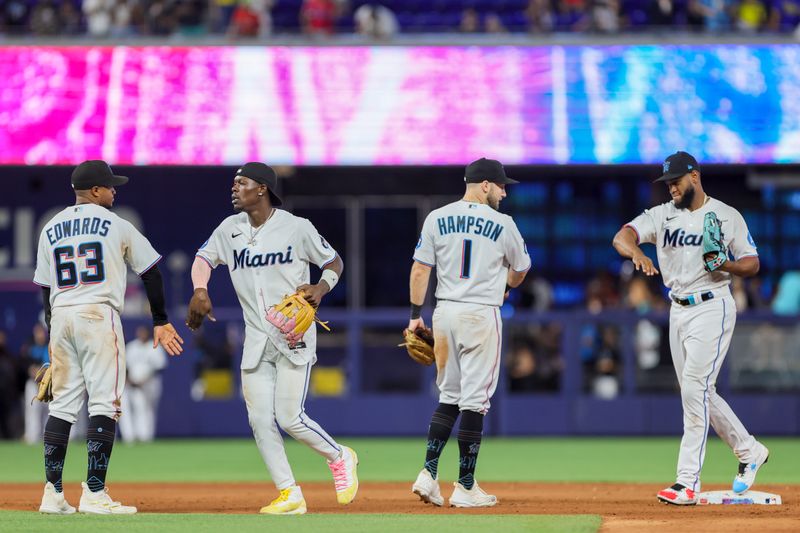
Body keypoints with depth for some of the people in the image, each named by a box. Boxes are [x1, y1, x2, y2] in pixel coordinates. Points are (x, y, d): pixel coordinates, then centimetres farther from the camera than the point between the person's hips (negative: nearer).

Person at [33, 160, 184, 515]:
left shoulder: (51, 229, 14)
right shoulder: (116, 225, 3)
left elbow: (45, 288, 15)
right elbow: (150, 271, 7)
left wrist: (52, 338, 20)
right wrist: (160, 322, 17)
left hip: (60, 317, 5)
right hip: (99, 314, -5)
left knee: (62, 405, 9)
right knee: (103, 403, -6)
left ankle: (53, 494, 6)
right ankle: (94, 494, -13)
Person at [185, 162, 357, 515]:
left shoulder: (296, 228, -6)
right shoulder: (230, 229, 6)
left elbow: (334, 262, 3)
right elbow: (204, 257, 11)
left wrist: (320, 288, -17)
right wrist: (200, 290, -9)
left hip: (294, 337, -5)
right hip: (256, 340, 5)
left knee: (290, 418, -11)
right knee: (260, 420, -4)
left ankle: (339, 458, 16)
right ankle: (289, 496, 4)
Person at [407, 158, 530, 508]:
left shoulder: (437, 219, 4)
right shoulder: (502, 224, -3)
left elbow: (420, 269, 2)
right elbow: (520, 270, 11)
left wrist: (415, 314, 8)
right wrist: (504, 285, 33)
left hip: (445, 312, 4)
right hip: (482, 313, -4)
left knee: (449, 397, 15)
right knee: (474, 400, 0)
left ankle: (429, 474, 1)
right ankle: (465, 487, 0)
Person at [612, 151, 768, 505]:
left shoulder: (727, 217, -1)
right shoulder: (662, 214, 5)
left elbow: (752, 264, 2)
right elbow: (621, 237, -12)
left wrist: (728, 265, -20)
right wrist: (637, 252, -35)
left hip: (712, 307, -6)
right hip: (678, 312, 6)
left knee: (695, 389, -15)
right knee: (698, 393, 11)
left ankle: (688, 482, -17)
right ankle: (749, 451, 30)